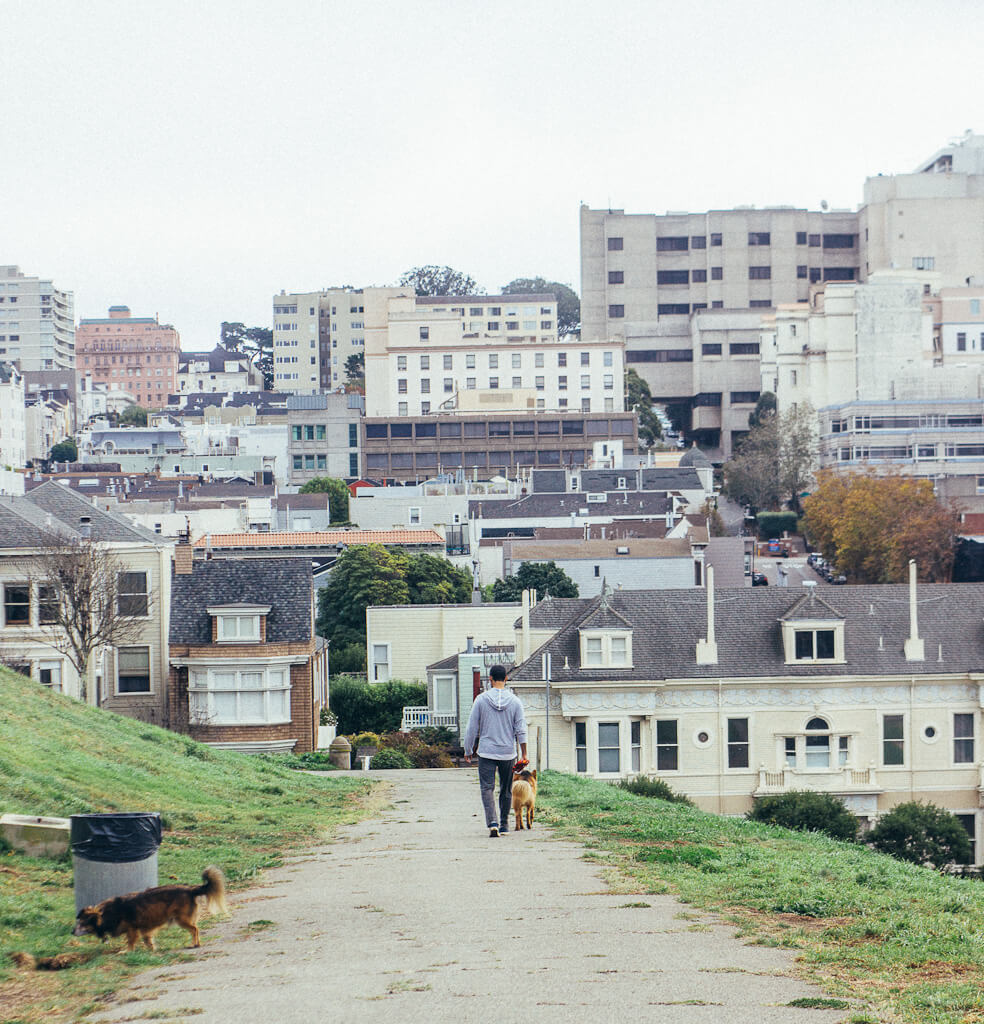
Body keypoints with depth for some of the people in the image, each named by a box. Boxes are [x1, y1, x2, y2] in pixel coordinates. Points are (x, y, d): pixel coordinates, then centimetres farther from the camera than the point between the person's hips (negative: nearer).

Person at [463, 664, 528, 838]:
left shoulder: (481, 699, -5)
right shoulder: (514, 701, -1)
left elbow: (472, 728, -1)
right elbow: (521, 730, -3)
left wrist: (468, 751, 10)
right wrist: (524, 755, 1)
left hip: (486, 752, -2)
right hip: (508, 752, 2)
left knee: (487, 788, -5)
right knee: (506, 790, 15)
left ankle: (492, 822, -24)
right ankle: (504, 825, 23)